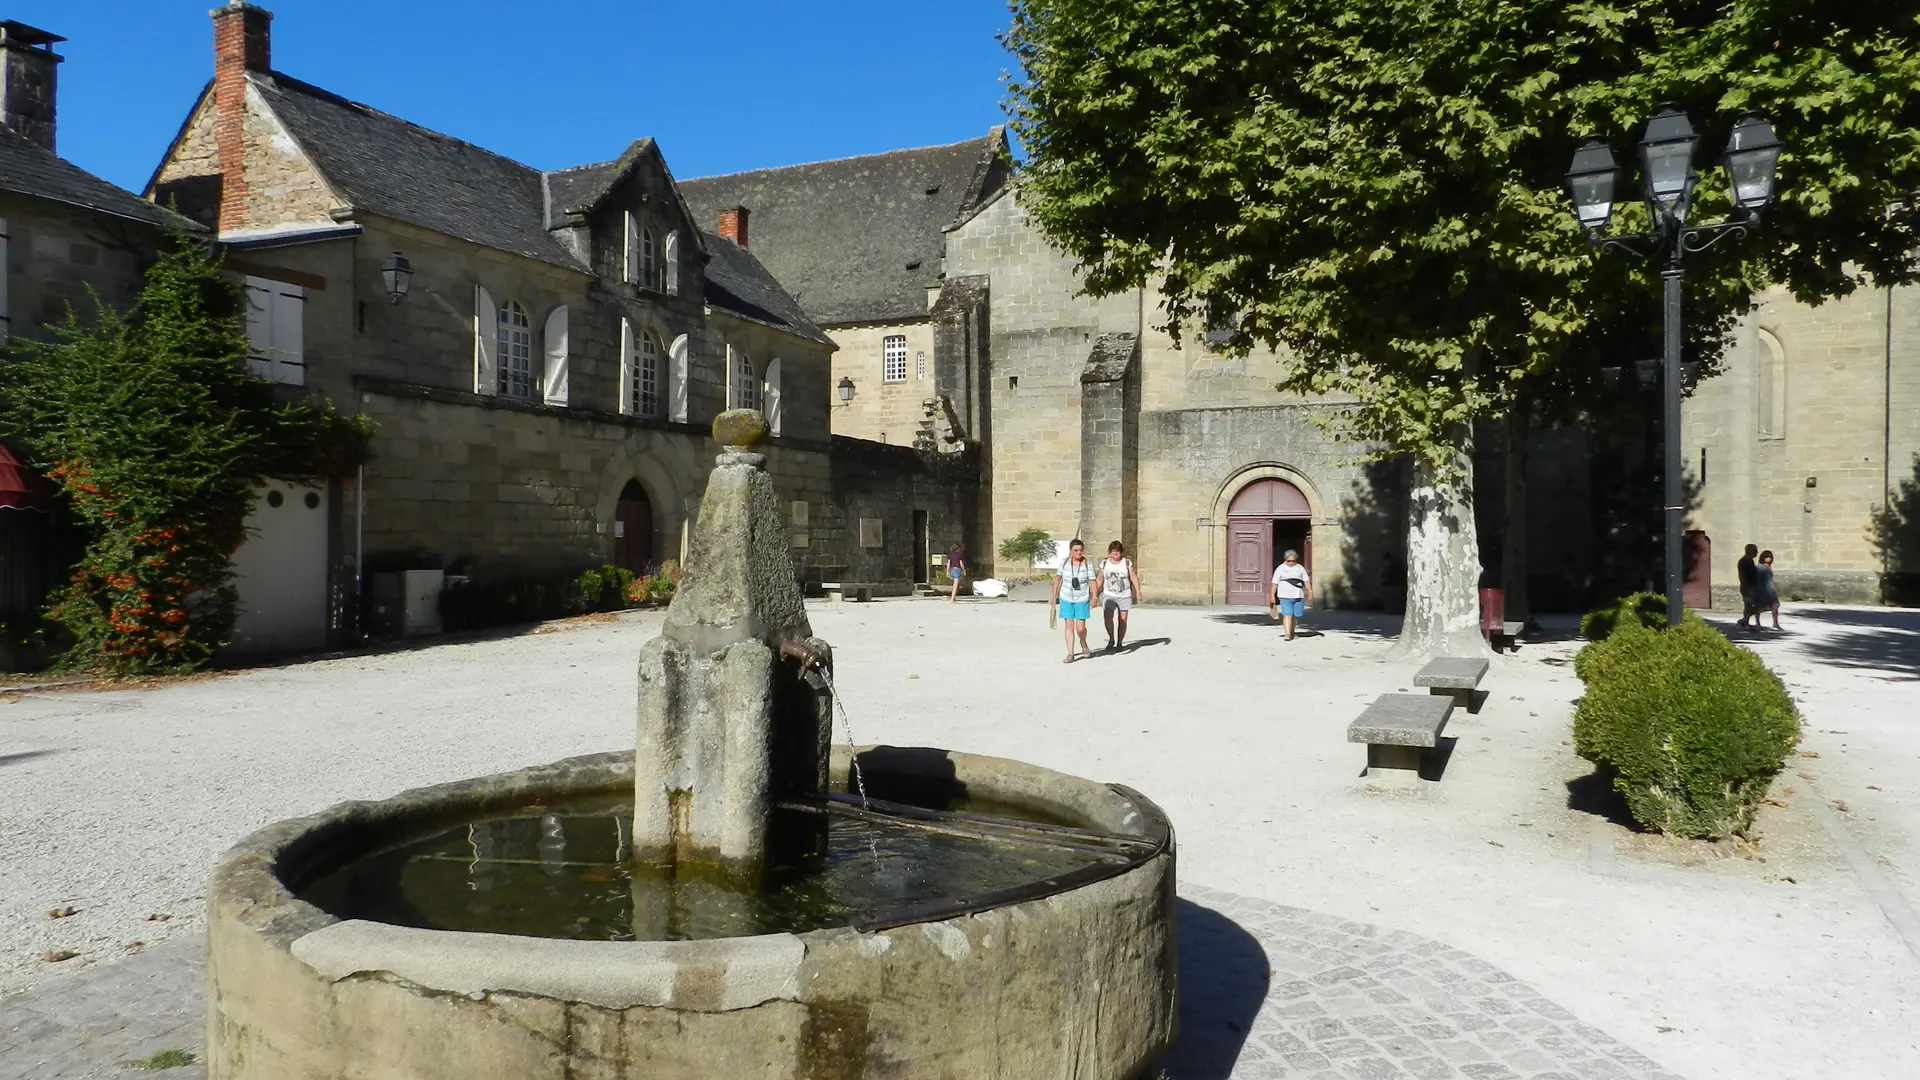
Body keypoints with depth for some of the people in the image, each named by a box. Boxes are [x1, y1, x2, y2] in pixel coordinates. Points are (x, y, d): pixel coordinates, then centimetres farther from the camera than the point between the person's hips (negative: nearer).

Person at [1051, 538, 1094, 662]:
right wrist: (1054, 596, 10)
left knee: (1080, 628, -3)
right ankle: (1070, 654, 7)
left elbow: (1092, 582, -8)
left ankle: (1083, 643, 30)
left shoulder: (1088, 565, -6)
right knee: (1069, 626, 1)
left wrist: (1094, 598, -20)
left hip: (1082, 600, -2)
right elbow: (1057, 578, 9)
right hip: (1066, 599, 2)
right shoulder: (1064, 562, -1)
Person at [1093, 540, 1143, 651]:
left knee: (1123, 620, 1)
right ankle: (1111, 639, 7)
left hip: (1124, 596, 0)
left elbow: (1134, 578, -2)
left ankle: (1119, 643, 14)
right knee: (1107, 617, -15)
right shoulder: (1105, 563, 4)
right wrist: (1095, 595, 4)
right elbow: (1099, 580, 7)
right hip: (1109, 595, 0)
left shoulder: (1127, 562, 0)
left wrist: (1138, 591, -14)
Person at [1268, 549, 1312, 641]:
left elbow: (1306, 581, 7)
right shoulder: (1280, 569, 4)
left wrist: (1310, 591, -6)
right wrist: (1272, 596, -4)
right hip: (1285, 596, -3)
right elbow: (1275, 583, 1)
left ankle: (1292, 632, 28)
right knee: (1287, 614, -14)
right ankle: (1287, 634, -18)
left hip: (1298, 596, 3)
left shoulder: (1300, 568, 11)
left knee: (1294, 615, 10)